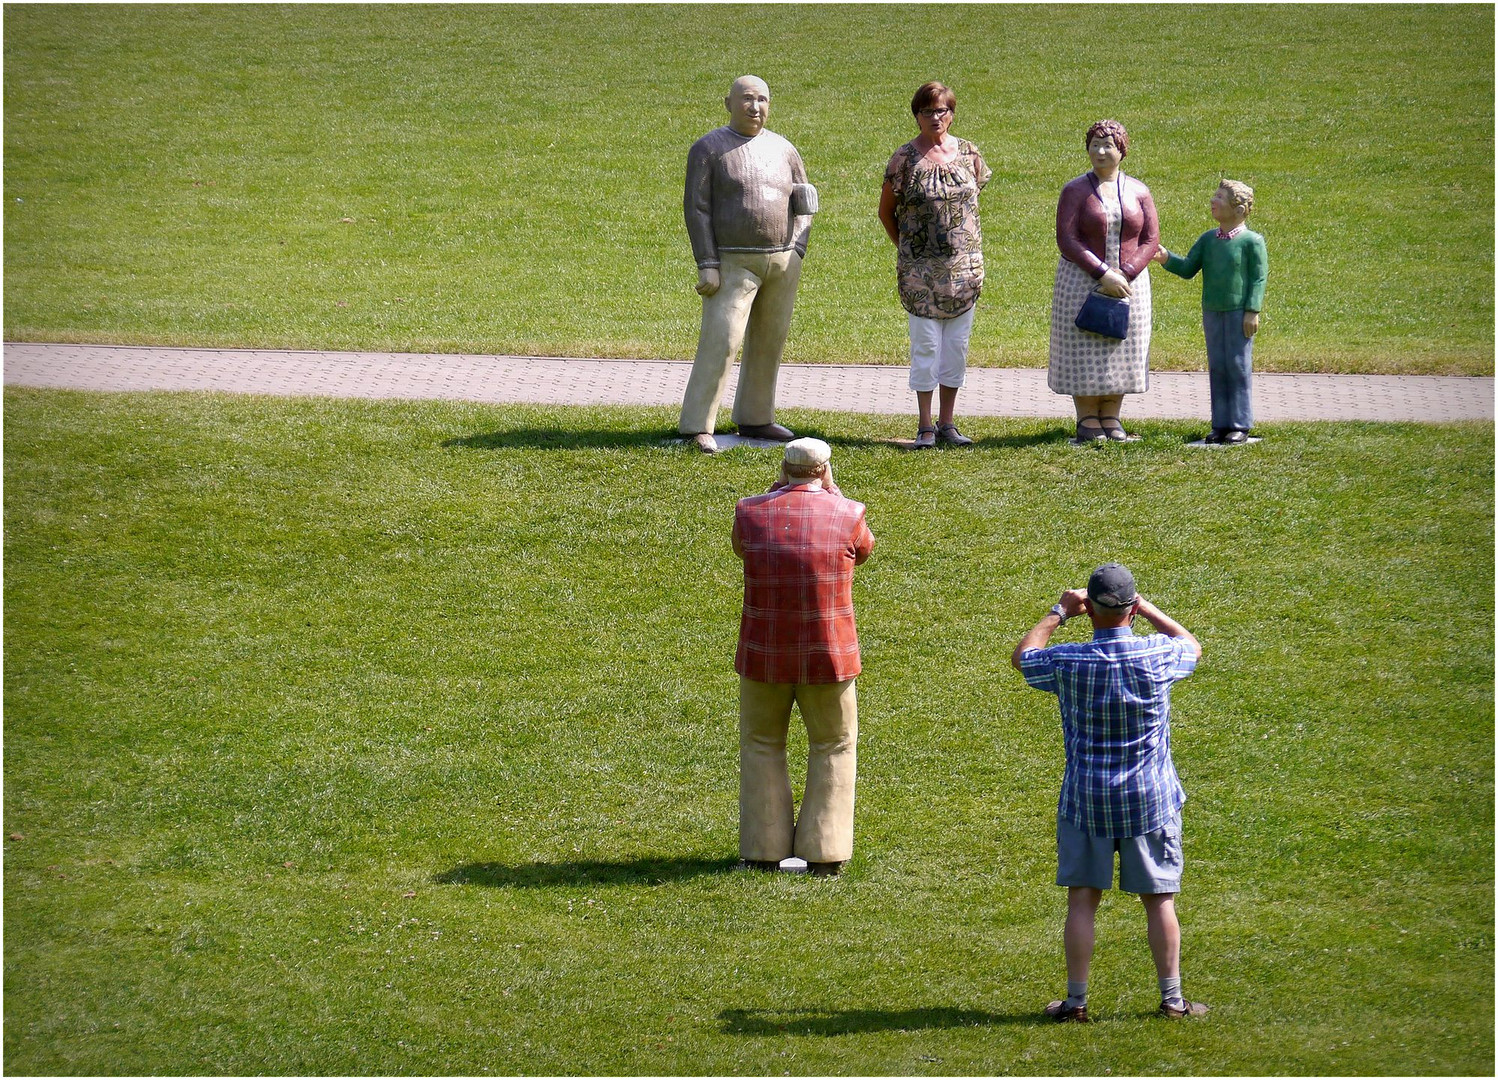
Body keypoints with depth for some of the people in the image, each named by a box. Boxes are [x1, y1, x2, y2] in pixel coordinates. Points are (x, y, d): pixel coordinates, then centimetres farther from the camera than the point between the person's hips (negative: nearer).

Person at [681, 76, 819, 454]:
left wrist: (795, 253, 3)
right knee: (719, 342, -12)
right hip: (733, 264, -5)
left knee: (769, 341, 11)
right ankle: (698, 427, -12)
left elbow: (803, 203, 17)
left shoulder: (783, 150, 9)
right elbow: (696, 208, -8)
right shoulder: (709, 149, -5)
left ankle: (754, 418, 23)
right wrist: (707, 265, -15)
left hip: (782, 263, 5)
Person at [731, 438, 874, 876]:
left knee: (761, 746, 17)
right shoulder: (847, 515, -8)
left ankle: (764, 850, 16)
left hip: (763, 656, 1)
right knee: (833, 749, 14)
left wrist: (773, 494, 16)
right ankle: (823, 852, 10)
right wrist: (832, 492, 16)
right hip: (827, 655, -1)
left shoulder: (750, 513, -5)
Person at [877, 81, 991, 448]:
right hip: (921, 268, -3)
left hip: (964, 264, 3)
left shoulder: (968, 153, 5)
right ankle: (925, 426, 5)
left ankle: (947, 423, 15)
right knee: (926, 345, -2)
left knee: (957, 345, 7)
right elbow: (886, 211, 5)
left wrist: (966, 244, 14)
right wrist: (905, 249, 4)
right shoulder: (905, 159, -5)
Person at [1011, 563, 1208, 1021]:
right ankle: (1172, 997, 11)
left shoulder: (1067, 663, -11)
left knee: (1082, 899, 6)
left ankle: (1076, 999, 8)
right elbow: (1193, 645, 14)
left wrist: (1059, 613, 18)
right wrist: (1148, 609, 17)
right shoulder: (1157, 656, -10)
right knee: (1159, 900, 7)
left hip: (1085, 802, 0)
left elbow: (1022, 655, 12)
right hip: (1150, 801, 0)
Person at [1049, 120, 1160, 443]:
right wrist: (1102, 274, -19)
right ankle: (1087, 419, 4)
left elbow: (1151, 239, 2)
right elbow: (1066, 240, -10)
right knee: (1084, 350, -2)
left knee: (1121, 350, 4)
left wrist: (1126, 274, -13)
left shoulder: (1138, 192, 5)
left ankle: (1111, 418, 11)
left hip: (1128, 282, 3)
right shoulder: (1075, 191, -3)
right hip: (1082, 280, -3)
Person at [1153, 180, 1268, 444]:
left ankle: (1240, 426, 3)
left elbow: (1259, 278, -7)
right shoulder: (1208, 239, 9)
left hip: (1239, 313, -6)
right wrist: (1166, 258, -7)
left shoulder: (1251, 241, -7)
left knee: (1238, 367, -3)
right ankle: (1221, 425, 13)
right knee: (1217, 368, 8)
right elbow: (1188, 269, 10)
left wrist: (1252, 311, -13)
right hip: (1211, 312, 6)